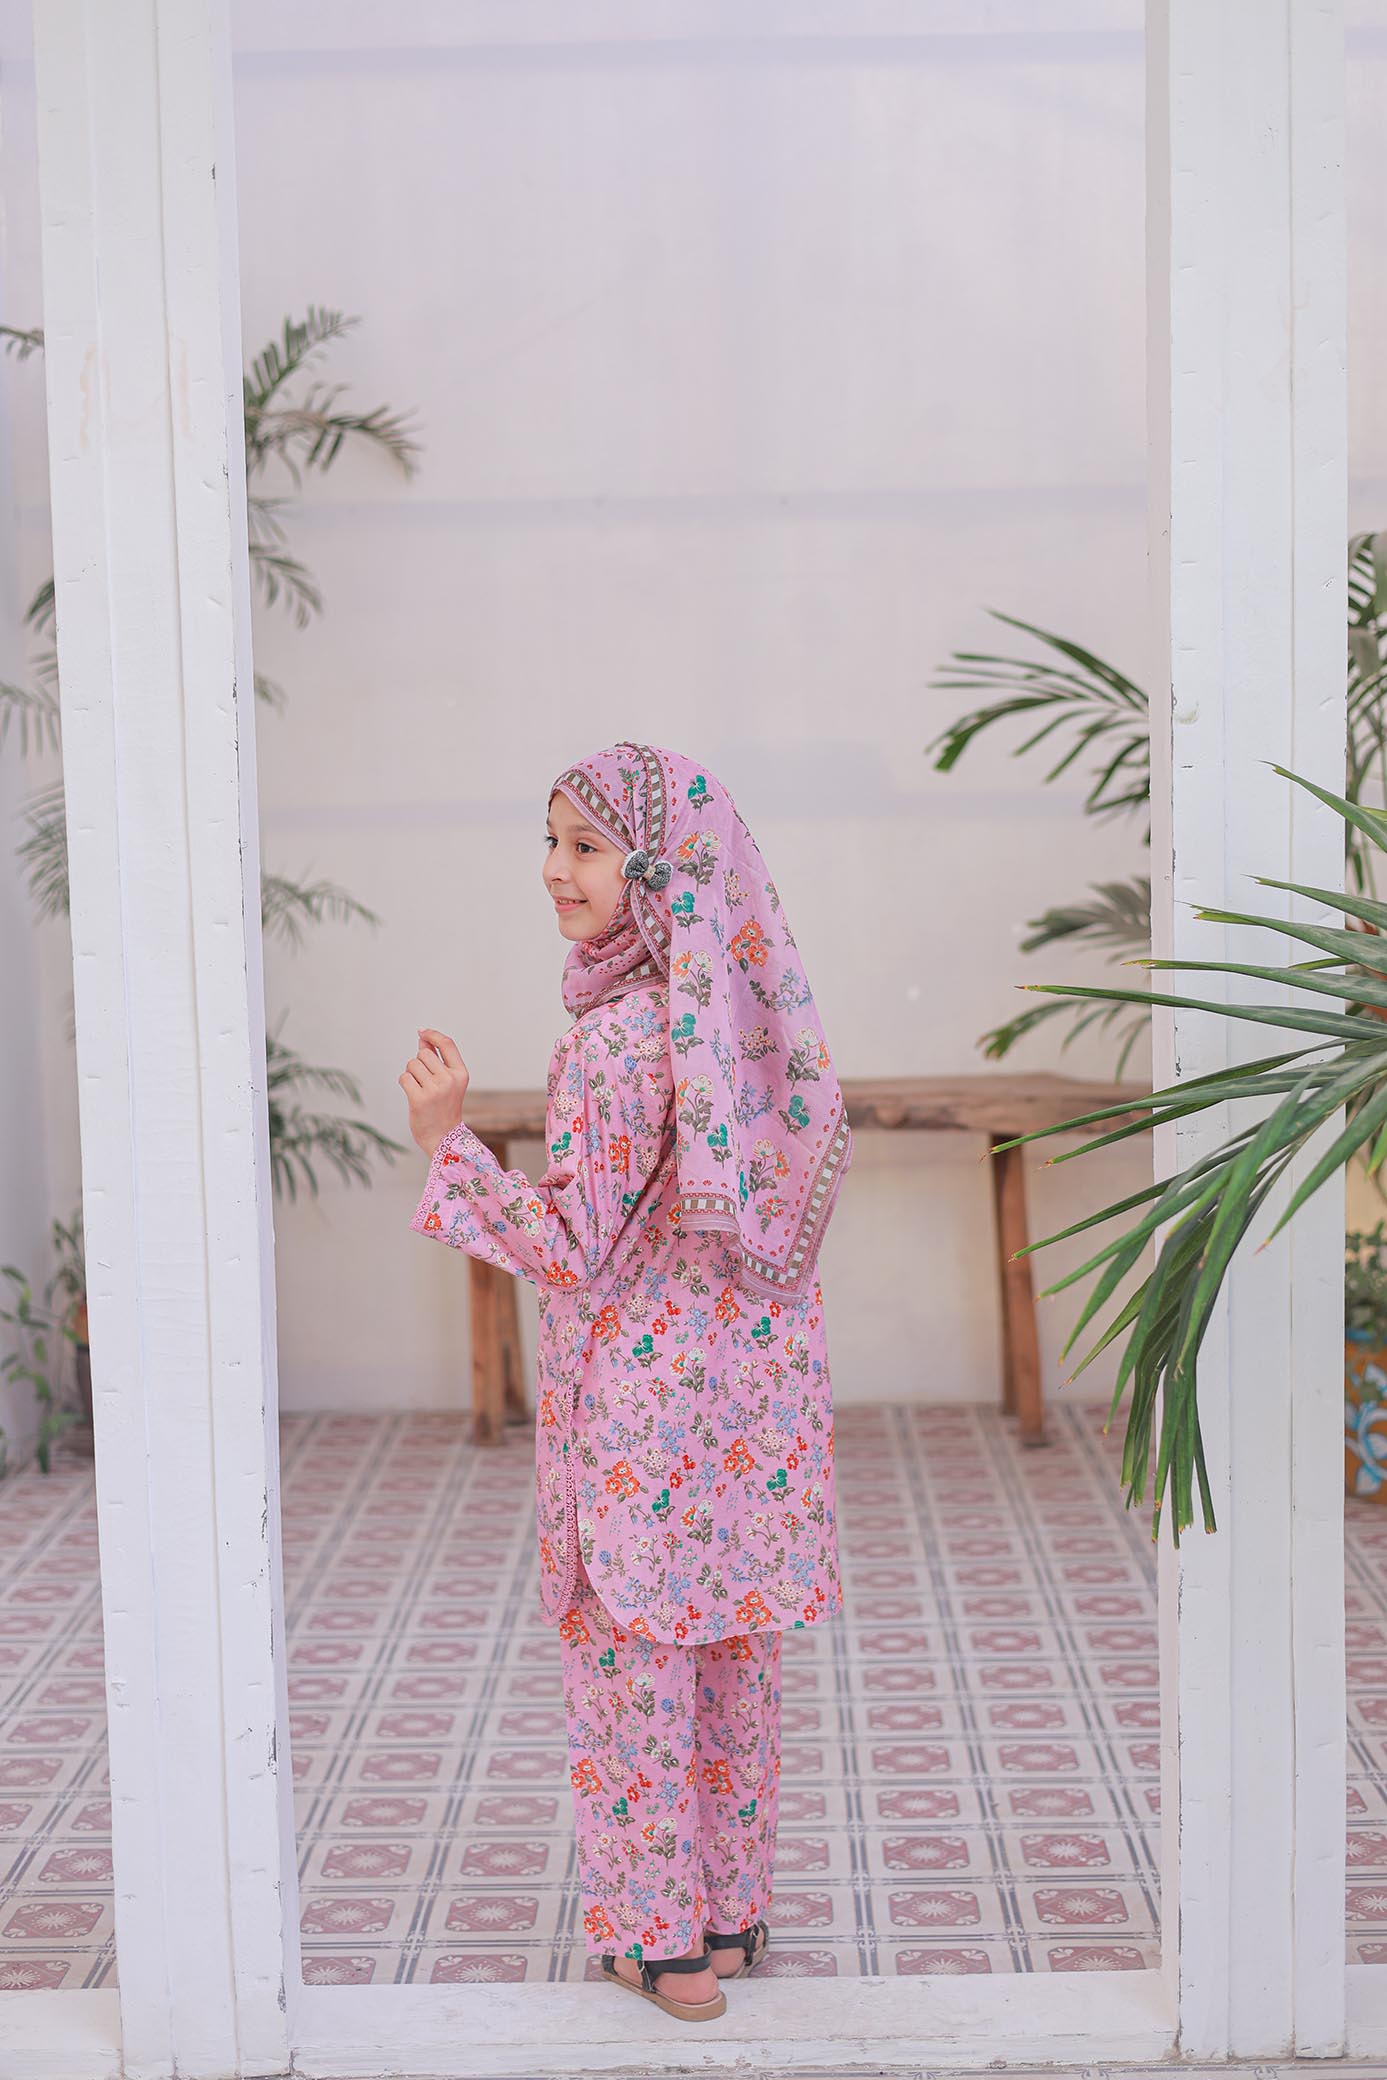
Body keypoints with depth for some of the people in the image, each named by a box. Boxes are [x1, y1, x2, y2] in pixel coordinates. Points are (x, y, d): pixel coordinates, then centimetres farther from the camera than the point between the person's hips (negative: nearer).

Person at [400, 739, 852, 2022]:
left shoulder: (619, 1036, -21)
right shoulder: (751, 1007, 2)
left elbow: (570, 1251, -21)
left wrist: (450, 1143, -22)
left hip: (641, 1392, -7)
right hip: (754, 1383, 8)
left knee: (635, 1665, 7)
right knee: (736, 1659, 17)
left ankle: (663, 1941, 19)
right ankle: (735, 1912, 30)